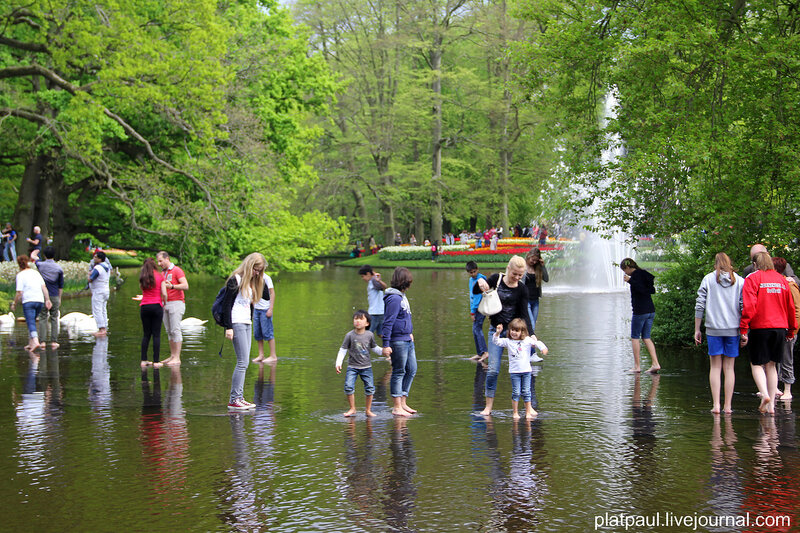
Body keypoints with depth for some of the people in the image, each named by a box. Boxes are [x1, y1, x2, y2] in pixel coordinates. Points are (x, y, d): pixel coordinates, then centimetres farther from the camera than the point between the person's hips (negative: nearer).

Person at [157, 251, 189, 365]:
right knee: (169, 331, 6)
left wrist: (172, 286, -28)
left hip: (176, 303, -8)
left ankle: (177, 358, -11)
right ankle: (172, 356, 10)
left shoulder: (177, 270, -6)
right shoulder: (162, 273, 18)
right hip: (165, 304, 8)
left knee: (175, 330, -10)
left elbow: (186, 286, -15)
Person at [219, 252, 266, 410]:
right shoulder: (236, 280, -7)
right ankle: (233, 399, -10)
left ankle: (238, 398, 7)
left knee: (243, 363, 6)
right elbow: (227, 304, -12)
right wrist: (228, 327, -16)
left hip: (247, 324, 9)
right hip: (237, 324, -9)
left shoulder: (251, 283, 19)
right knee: (242, 362, -12)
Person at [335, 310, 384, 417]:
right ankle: (352, 409, 5)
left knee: (370, 388, -3)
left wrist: (383, 351, -1)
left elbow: (374, 348, 15)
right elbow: (343, 350, -4)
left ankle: (368, 410, 14)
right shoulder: (350, 335, -9)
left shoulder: (370, 335, -2)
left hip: (366, 367, 2)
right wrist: (338, 363, -13)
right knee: (348, 387, -14)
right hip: (352, 367, -2)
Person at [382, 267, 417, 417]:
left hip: (407, 340, 10)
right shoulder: (394, 299, -17)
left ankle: (403, 403, 20)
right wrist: (386, 345, -21)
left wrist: (410, 332, 25)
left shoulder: (402, 296, 13)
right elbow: (388, 323, -19)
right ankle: (397, 407, 4)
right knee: (398, 373, -3)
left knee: (411, 370, 13)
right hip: (398, 341, -10)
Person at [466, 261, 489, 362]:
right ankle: (479, 354, 15)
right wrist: (472, 311, 15)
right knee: (475, 330, 10)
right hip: (475, 308, 9)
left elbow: (478, 296, -17)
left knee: (477, 328, -17)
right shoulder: (471, 280, 15)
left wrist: (473, 312, -17)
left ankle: (484, 352, -24)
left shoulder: (480, 279, -13)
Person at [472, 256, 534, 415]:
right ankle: (488, 406, 4)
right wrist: (480, 282, -13)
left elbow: (524, 314, -5)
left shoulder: (522, 289, -4)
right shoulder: (496, 279, -2)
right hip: (496, 330, 0)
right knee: (493, 370, -6)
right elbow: (475, 291, 9)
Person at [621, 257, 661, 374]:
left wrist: (630, 281, -20)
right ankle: (655, 364, 1)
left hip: (640, 311, -8)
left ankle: (637, 366, 1)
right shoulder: (644, 273, 15)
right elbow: (652, 290, 17)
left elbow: (642, 289, -23)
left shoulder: (636, 274, -10)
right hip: (651, 310, 8)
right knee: (646, 337, 11)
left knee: (635, 337, 2)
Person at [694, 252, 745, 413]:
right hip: (733, 329, 1)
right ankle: (727, 406, 6)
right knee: (729, 367, 7)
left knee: (715, 367, 5)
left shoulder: (708, 279, 2)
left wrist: (697, 330, 6)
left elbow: (699, 305, 0)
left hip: (713, 329, -1)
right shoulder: (740, 281, 4)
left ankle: (716, 405, -4)